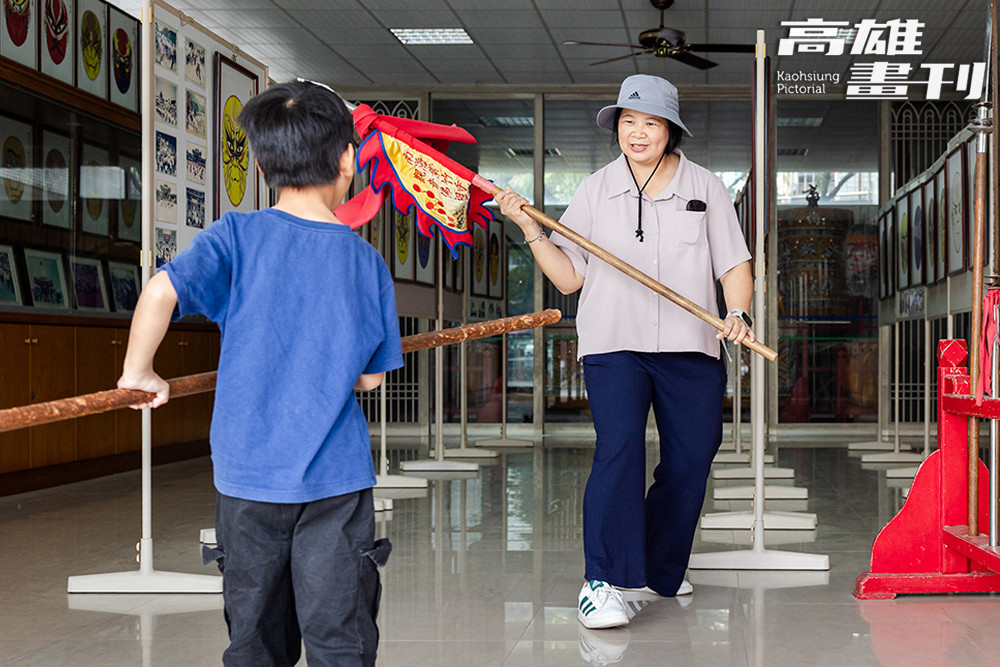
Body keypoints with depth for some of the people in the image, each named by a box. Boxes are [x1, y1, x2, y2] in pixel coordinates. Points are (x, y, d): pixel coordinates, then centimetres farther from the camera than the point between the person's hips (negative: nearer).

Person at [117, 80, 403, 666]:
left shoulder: (237, 236, -5)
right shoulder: (368, 262, 0)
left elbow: (161, 291, -20)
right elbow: (371, 376, 7)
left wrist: (139, 372, -4)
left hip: (249, 475, 0)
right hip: (338, 479, 0)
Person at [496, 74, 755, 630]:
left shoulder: (706, 188, 6)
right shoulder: (597, 189, 6)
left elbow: (735, 266, 6)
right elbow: (568, 276, 5)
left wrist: (738, 315, -12)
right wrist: (532, 230, -8)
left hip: (691, 346, 2)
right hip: (613, 342, -2)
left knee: (691, 460, 5)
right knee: (619, 448, -19)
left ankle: (660, 569, 26)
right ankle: (604, 581, -18)